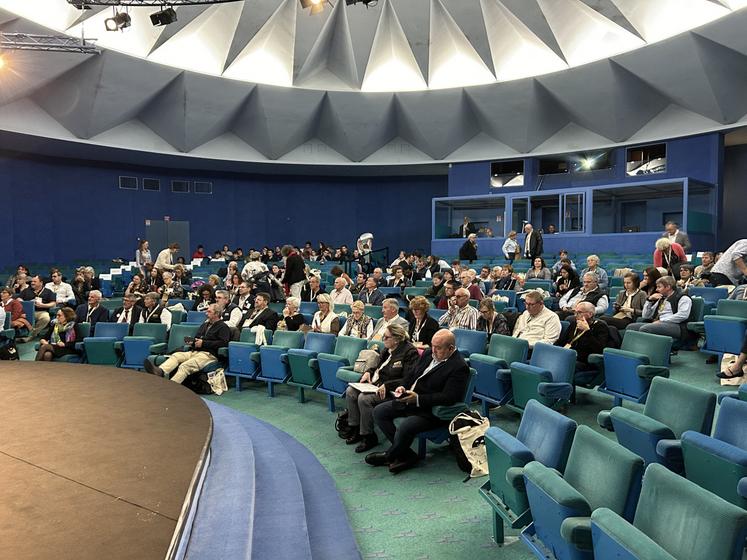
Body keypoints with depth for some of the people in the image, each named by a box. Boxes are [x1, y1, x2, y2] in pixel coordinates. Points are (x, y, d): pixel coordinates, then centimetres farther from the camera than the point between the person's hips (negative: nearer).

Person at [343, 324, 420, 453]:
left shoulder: (409, 352, -16)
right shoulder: (387, 349, 11)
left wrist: (386, 385, -27)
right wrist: (368, 372, 4)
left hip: (391, 390, -9)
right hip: (375, 383, 9)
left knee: (364, 398, -28)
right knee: (350, 391, -5)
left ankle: (369, 437, -11)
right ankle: (356, 428, 5)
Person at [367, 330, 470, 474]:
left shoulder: (459, 367, -17)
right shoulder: (429, 353, 8)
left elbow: (448, 397, -23)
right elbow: (412, 373, 20)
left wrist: (418, 399, -26)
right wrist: (403, 386, -2)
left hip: (431, 410, -9)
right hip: (410, 398, 9)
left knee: (404, 427, -30)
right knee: (379, 412, 0)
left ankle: (389, 456, 4)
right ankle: (407, 455, 1)